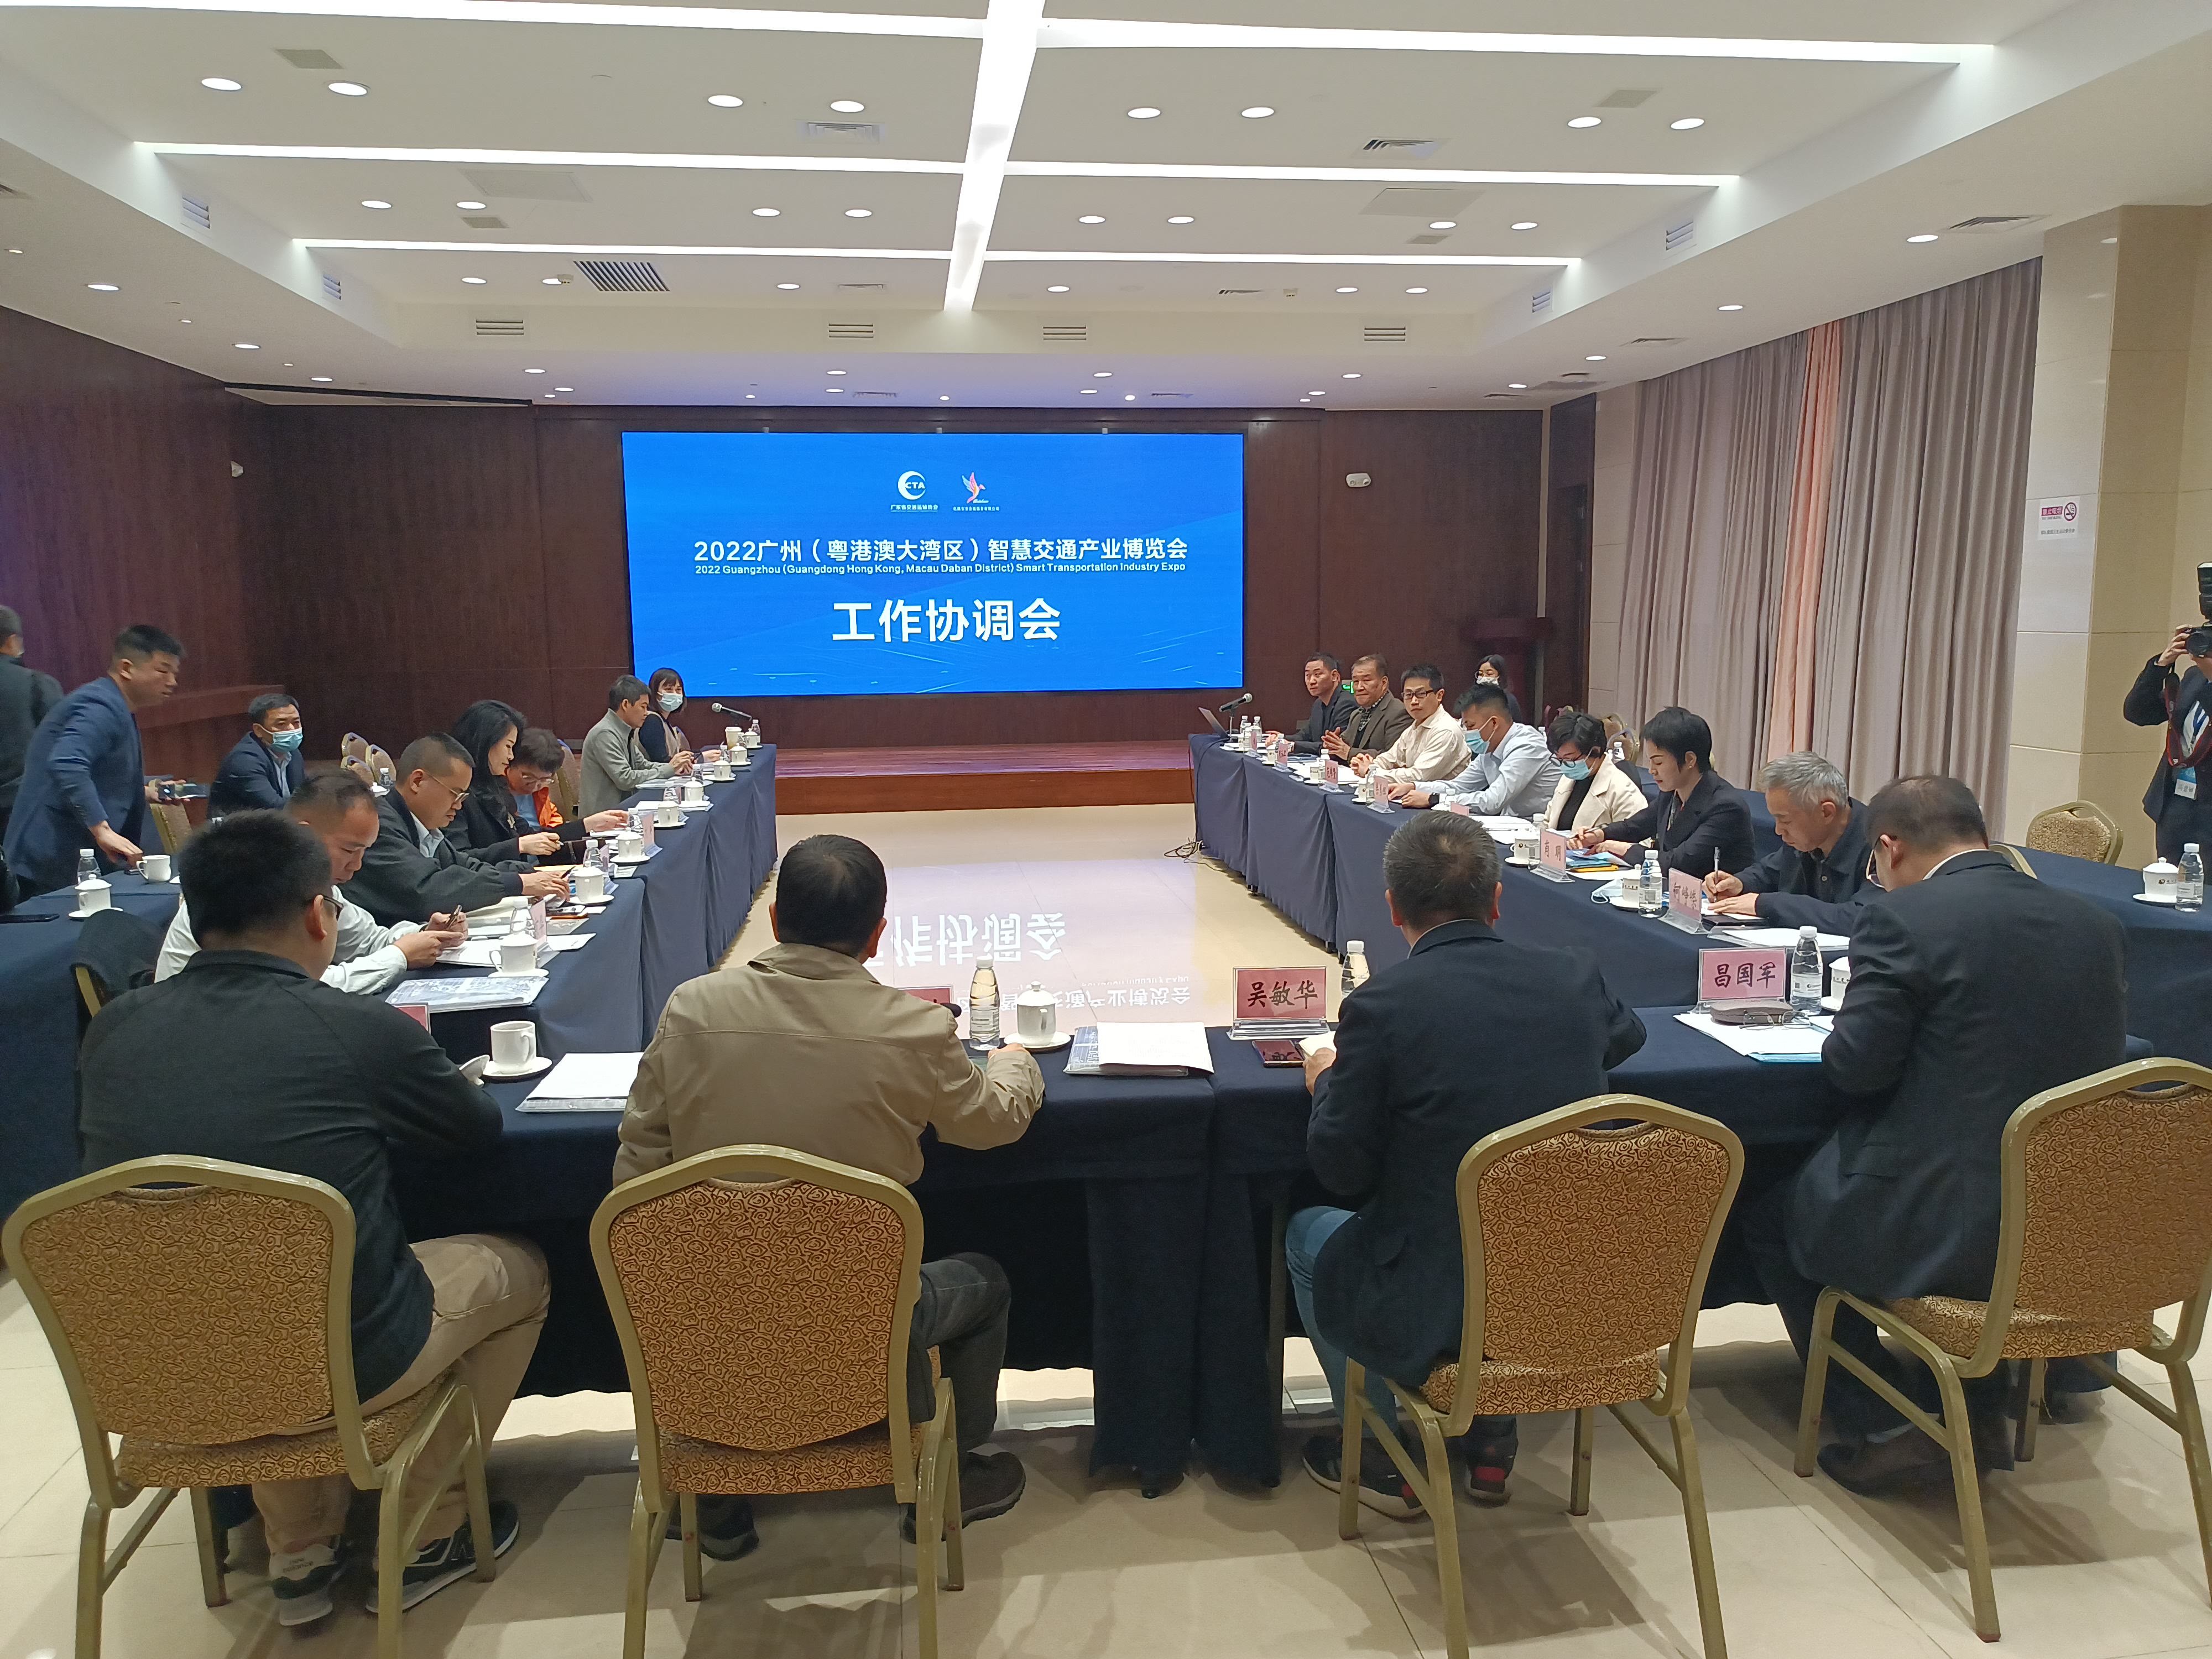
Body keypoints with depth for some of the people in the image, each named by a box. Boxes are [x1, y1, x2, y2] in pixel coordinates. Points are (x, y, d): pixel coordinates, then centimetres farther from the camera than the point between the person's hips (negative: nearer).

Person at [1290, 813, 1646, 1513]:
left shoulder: (1381, 1005, -18)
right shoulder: (1573, 976, -3)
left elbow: (1344, 1170, -10)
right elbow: (1627, 1035, 21)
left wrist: (1328, 1081, 9)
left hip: (1441, 1312, -5)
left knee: (1308, 1233, 23)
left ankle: (1385, 1460, 31)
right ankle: (1490, 1446, 40)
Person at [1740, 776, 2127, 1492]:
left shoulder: (1902, 920, -15)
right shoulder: (2097, 924, 4)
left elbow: (1855, 1068, -15)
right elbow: (2095, 1060, 15)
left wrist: (1842, 1033, 8)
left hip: (1941, 1227, -6)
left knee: (1769, 1217, 19)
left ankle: (1882, 1425, 16)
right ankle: (1977, 1407, 34)